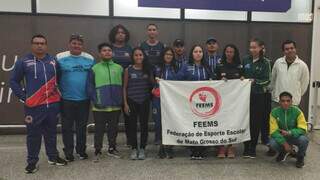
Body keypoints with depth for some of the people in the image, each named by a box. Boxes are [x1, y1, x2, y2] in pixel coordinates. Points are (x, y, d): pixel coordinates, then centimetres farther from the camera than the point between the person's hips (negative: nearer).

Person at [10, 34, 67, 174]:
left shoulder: (54, 61, 7)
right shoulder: (23, 62, -1)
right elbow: (14, 81, 4)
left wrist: (59, 93, 8)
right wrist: (23, 97, -4)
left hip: (53, 104, 3)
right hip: (33, 106, -2)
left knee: (51, 133, 15)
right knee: (33, 135, 5)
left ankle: (53, 157, 29)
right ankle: (32, 161, 19)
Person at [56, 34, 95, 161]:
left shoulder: (90, 59, 3)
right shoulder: (60, 58, -3)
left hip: (84, 99, 2)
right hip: (66, 99, -1)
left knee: (82, 127, 13)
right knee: (67, 127, 8)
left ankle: (81, 150, 28)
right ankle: (68, 152, 23)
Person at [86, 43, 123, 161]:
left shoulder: (119, 68, 6)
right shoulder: (94, 69, -1)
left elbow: (123, 86, 9)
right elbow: (90, 87, -2)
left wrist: (121, 100, 3)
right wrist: (95, 100, -10)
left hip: (115, 106, 2)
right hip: (100, 107, -2)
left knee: (113, 128, 14)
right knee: (99, 129, 7)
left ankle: (112, 149, 29)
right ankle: (97, 151, 21)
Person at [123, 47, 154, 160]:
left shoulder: (148, 70, 5)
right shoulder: (128, 70, 2)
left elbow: (152, 84, 10)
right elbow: (124, 87, 2)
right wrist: (125, 103, -3)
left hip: (144, 101, 1)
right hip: (132, 101, -1)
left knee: (144, 124, 4)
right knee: (132, 125, 3)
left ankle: (142, 149, 15)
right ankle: (134, 149, 15)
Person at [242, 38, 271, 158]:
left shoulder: (265, 63, -1)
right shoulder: (246, 60, 7)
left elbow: (267, 81, -4)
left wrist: (255, 81, -18)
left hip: (259, 95, -2)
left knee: (256, 121, 3)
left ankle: (253, 148, 16)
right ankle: (246, 147, 15)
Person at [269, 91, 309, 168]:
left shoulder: (297, 111, -17)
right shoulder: (274, 112, -16)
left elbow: (303, 129, -18)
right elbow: (274, 131, -17)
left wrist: (289, 133, -34)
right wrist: (284, 143, -27)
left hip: (295, 136, 0)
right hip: (281, 137, 1)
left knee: (304, 140, -32)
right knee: (272, 143, -30)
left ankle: (300, 157, 3)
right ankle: (284, 152, 10)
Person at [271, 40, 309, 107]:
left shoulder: (302, 65, -6)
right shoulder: (278, 62, -1)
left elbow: (304, 84, 4)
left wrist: (297, 96, 8)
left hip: (293, 102, -2)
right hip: (277, 100, 2)